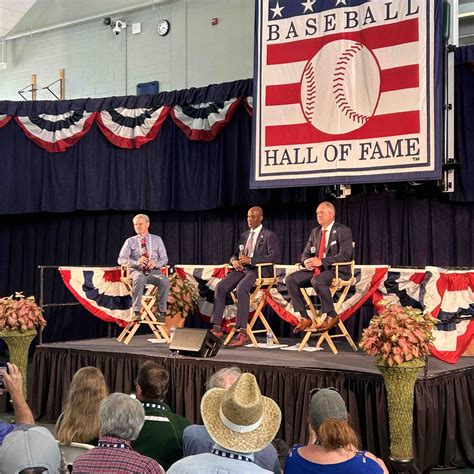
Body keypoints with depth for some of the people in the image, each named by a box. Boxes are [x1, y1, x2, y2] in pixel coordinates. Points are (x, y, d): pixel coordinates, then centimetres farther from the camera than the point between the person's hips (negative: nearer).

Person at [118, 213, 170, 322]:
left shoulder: (157, 239, 15)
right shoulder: (130, 241, 12)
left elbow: (164, 259, 13)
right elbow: (121, 259, 4)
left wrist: (156, 263, -11)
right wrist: (136, 262, -15)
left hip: (153, 271, 1)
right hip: (137, 270, -1)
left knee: (164, 281, -33)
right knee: (139, 279, -39)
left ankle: (162, 311, -26)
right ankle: (136, 312, -37)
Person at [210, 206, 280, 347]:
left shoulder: (269, 236, 2)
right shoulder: (244, 236, 24)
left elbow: (275, 257, -11)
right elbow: (235, 254, 27)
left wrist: (251, 260, -19)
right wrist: (234, 260, -1)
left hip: (259, 270, -6)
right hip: (241, 269, 6)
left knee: (241, 289, -35)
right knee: (221, 287, -20)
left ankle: (242, 332, -35)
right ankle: (216, 328, -22)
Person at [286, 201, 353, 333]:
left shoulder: (343, 231, -5)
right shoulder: (315, 232, 16)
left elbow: (345, 255, -17)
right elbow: (306, 253, 17)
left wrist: (321, 261, -25)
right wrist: (306, 262, -10)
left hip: (337, 270, -7)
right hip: (316, 269, 7)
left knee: (317, 280, -38)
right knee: (291, 279, -15)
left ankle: (332, 316, -20)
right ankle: (304, 318, -12)